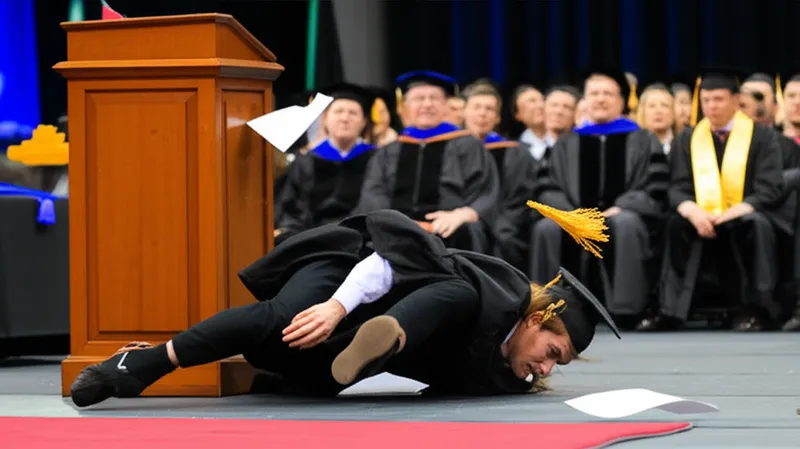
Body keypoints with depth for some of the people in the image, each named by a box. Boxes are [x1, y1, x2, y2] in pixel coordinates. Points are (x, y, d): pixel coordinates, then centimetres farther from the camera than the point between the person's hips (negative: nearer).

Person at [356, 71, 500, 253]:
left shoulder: (468, 147, 18)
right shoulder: (387, 153, 25)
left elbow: (485, 199, 5)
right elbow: (373, 198, 10)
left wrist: (460, 215, -18)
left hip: (448, 232, -1)